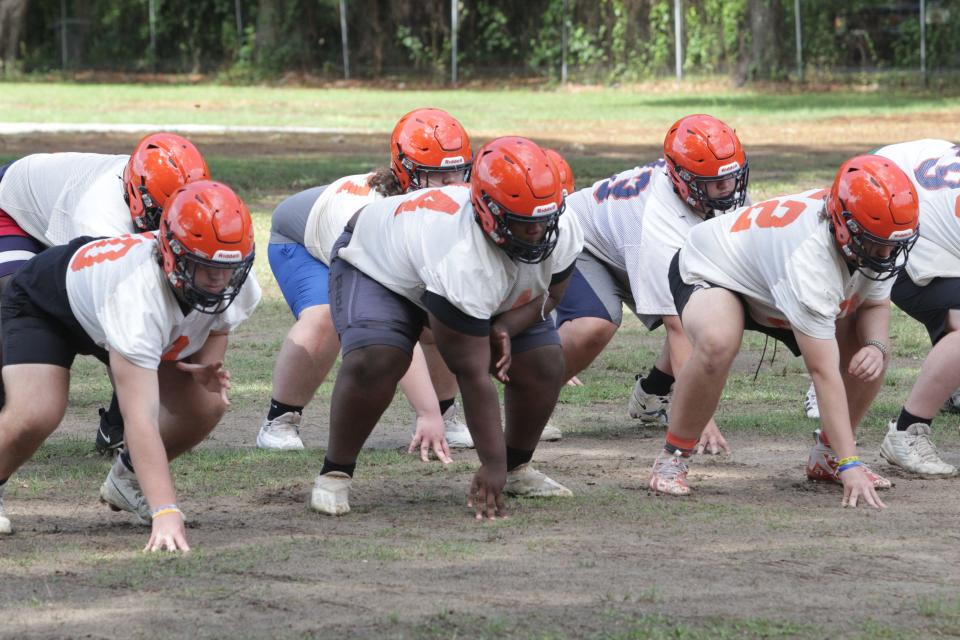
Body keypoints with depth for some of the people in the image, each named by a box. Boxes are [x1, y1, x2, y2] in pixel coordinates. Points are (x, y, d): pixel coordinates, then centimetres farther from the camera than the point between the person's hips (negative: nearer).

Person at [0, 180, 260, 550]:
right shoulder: (139, 297, -48)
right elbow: (141, 419, -52)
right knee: (36, 416, -30)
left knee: (206, 405, -9)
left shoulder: (236, 281, -27)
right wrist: (165, 513, -60)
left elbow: (217, 322, 1)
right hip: (43, 306, -6)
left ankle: (127, 479, 17)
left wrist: (208, 365, -23)